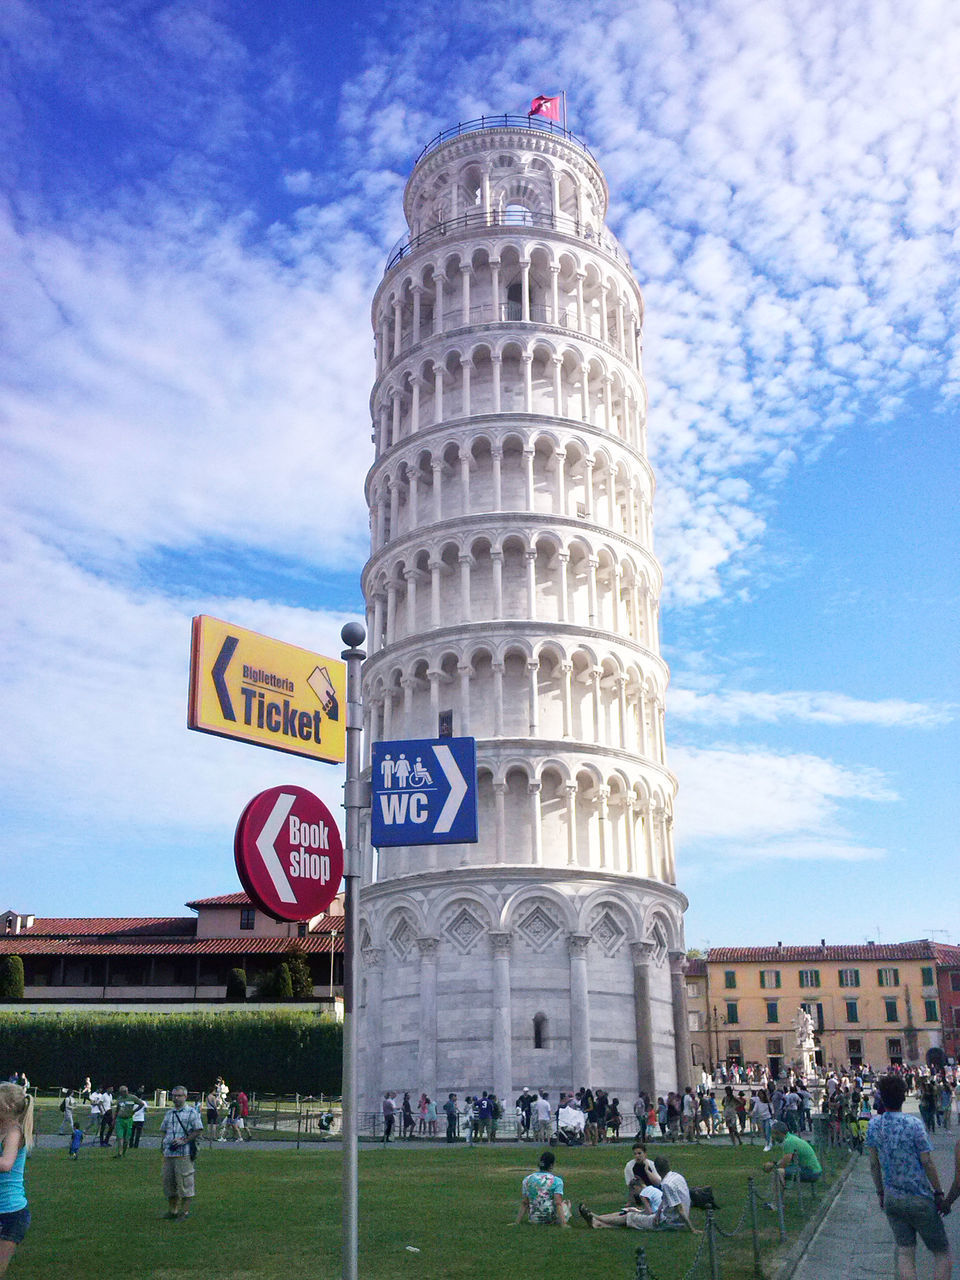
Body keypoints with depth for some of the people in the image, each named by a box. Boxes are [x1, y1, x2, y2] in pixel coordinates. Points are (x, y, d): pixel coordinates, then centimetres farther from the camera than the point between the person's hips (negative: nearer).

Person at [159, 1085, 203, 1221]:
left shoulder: (191, 1112, -2)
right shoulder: (169, 1113, 17)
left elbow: (199, 1131, -6)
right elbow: (163, 1130, 27)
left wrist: (184, 1140, -15)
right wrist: (162, 1143, 9)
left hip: (184, 1153, -6)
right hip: (169, 1153, 6)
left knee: (184, 1182, -4)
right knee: (168, 1181, 10)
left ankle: (185, 1211, 5)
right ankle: (172, 1210, 22)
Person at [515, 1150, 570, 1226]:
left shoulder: (527, 1179, 1)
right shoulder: (556, 1180, -10)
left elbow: (524, 1203, 2)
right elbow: (558, 1203, -17)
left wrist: (517, 1223, 7)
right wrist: (563, 1224, -19)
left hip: (535, 1220, 2)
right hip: (552, 1219, -2)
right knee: (566, 1203, 27)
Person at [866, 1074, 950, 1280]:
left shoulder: (874, 1125, -2)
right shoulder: (913, 1124, -16)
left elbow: (874, 1164, 5)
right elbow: (927, 1163, -12)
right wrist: (939, 1193, -1)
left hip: (892, 1199, 4)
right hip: (919, 1201, -4)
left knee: (905, 1253, 9)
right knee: (942, 1253, 9)